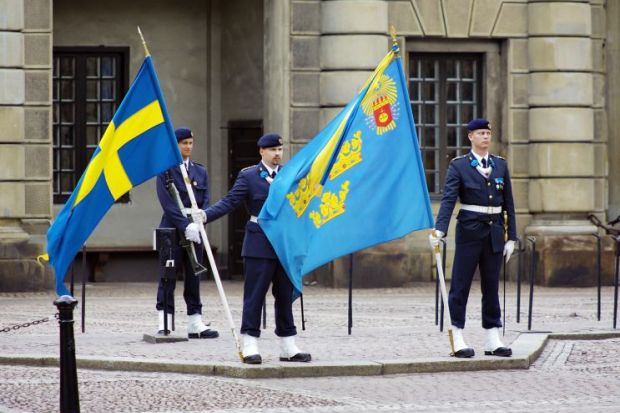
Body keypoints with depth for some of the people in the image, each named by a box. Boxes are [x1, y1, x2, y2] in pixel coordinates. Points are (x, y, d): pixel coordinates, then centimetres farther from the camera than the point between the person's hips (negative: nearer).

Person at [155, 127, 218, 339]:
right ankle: (164, 325, -2)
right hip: (172, 229, -5)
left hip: (194, 230, 5)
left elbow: (206, 200, 9)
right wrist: (186, 225, -19)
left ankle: (195, 324, 9)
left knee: (194, 277, 6)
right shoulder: (165, 170, -2)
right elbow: (167, 203, -11)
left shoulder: (200, 171, 14)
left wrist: (201, 215, -13)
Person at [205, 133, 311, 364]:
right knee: (254, 295, -4)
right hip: (259, 245, -5)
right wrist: (205, 216, -23)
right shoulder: (248, 176, -4)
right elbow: (229, 202, -10)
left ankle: (288, 348, 17)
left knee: (285, 296, 10)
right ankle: (250, 347, 0)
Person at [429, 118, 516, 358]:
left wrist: (511, 237, 7)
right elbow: (448, 199, -12)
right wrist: (439, 230, -25)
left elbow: (508, 203, 11)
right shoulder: (458, 166, -3)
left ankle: (493, 340, 12)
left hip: (494, 232, 4)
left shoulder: (500, 165, 10)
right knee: (460, 285, -2)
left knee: (492, 286, 8)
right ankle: (458, 340, 1)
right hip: (469, 230, -4)